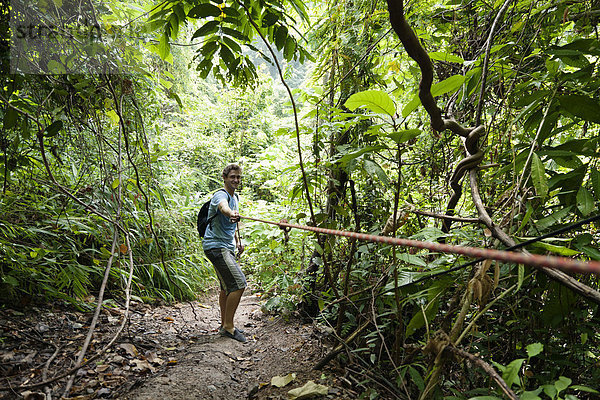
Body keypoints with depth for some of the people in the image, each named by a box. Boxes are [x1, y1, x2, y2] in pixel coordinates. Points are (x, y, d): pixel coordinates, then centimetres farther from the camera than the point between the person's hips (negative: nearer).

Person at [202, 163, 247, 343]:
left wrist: (237, 240, 17)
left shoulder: (235, 198, 17)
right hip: (216, 246, -10)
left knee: (227, 286, 14)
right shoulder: (220, 195, -13)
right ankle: (228, 326, -4)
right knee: (238, 284, -15)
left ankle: (225, 324, 26)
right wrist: (232, 214, -62)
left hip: (227, 247, 10)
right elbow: (223, 207, -40)